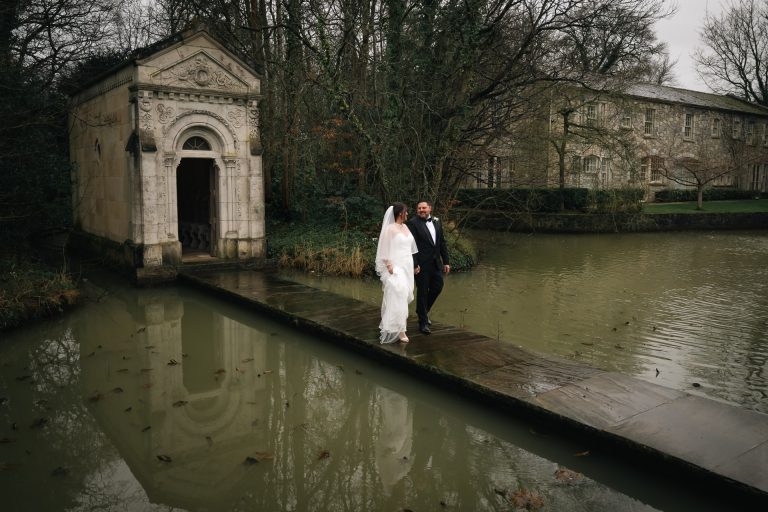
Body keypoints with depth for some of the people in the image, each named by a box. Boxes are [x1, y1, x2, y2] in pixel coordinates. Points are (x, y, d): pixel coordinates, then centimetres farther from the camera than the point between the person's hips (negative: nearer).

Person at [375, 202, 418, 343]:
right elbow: (385, 249, -12)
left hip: (407, 267, 8)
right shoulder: (390, 229, -10)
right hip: (395, 267, -8)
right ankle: (399, 330, -4)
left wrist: (415, 264, 14)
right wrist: (389, 266, -17)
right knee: (397, 297, -8)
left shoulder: (405, 227, 11)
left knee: (405, 296, 9)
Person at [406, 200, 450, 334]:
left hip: (436, 263, 6)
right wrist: (415, 265, -18)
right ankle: (423, 322, 14)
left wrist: (445, 261, 11)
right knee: (422, 292, 3)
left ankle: (424, 311, 35)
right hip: (422, 264, -6)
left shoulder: (436, 221, 10)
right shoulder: (413, 223, -9)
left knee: (437, 287, 12)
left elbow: (442, 242, 13)